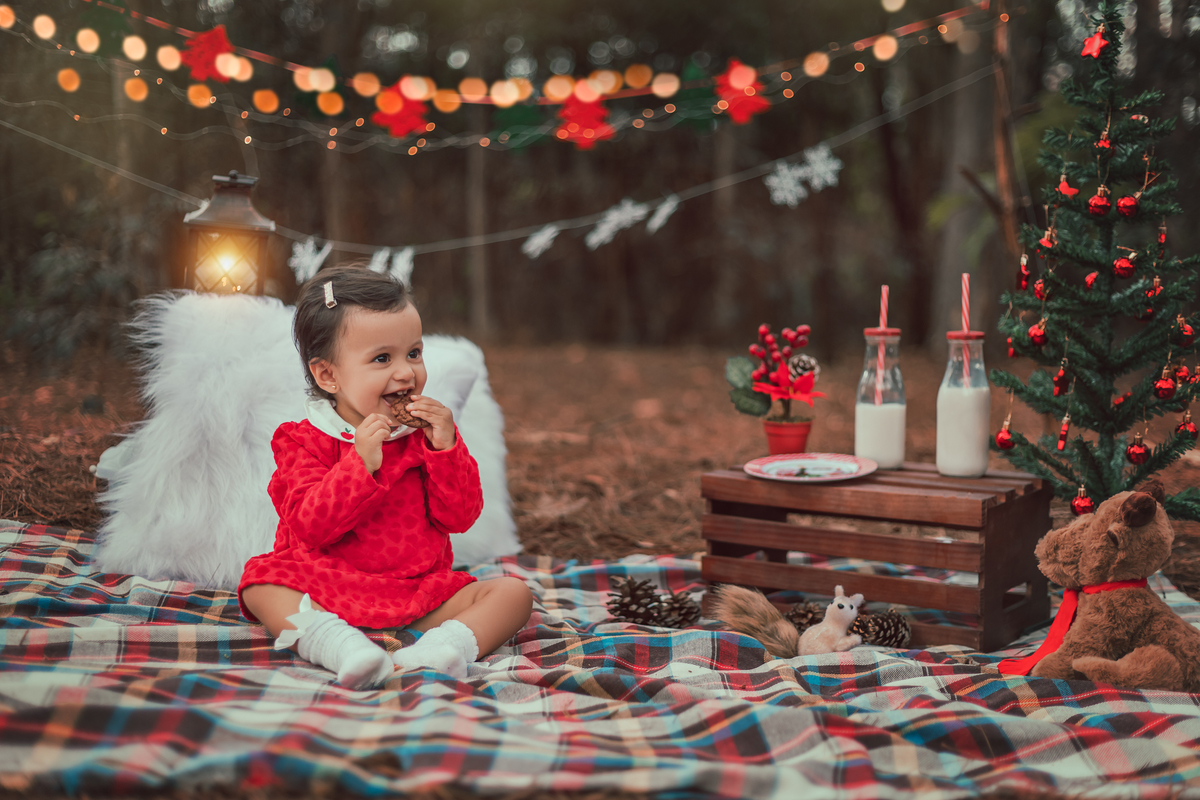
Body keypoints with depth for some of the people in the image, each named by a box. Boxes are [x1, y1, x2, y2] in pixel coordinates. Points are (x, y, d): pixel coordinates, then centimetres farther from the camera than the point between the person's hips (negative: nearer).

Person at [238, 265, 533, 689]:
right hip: (327, 587, -2)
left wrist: (445, 448, -14)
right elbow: (309, 526, -17)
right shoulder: (305, 441, -2)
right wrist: (361, 463, -27)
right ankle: (332, 642, -47)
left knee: (513, 592, -15)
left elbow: (460, 517, 0)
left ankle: (446, 645, -42)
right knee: (260, 582, -26)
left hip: (418, 594, 2)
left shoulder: (427, 432, 6)